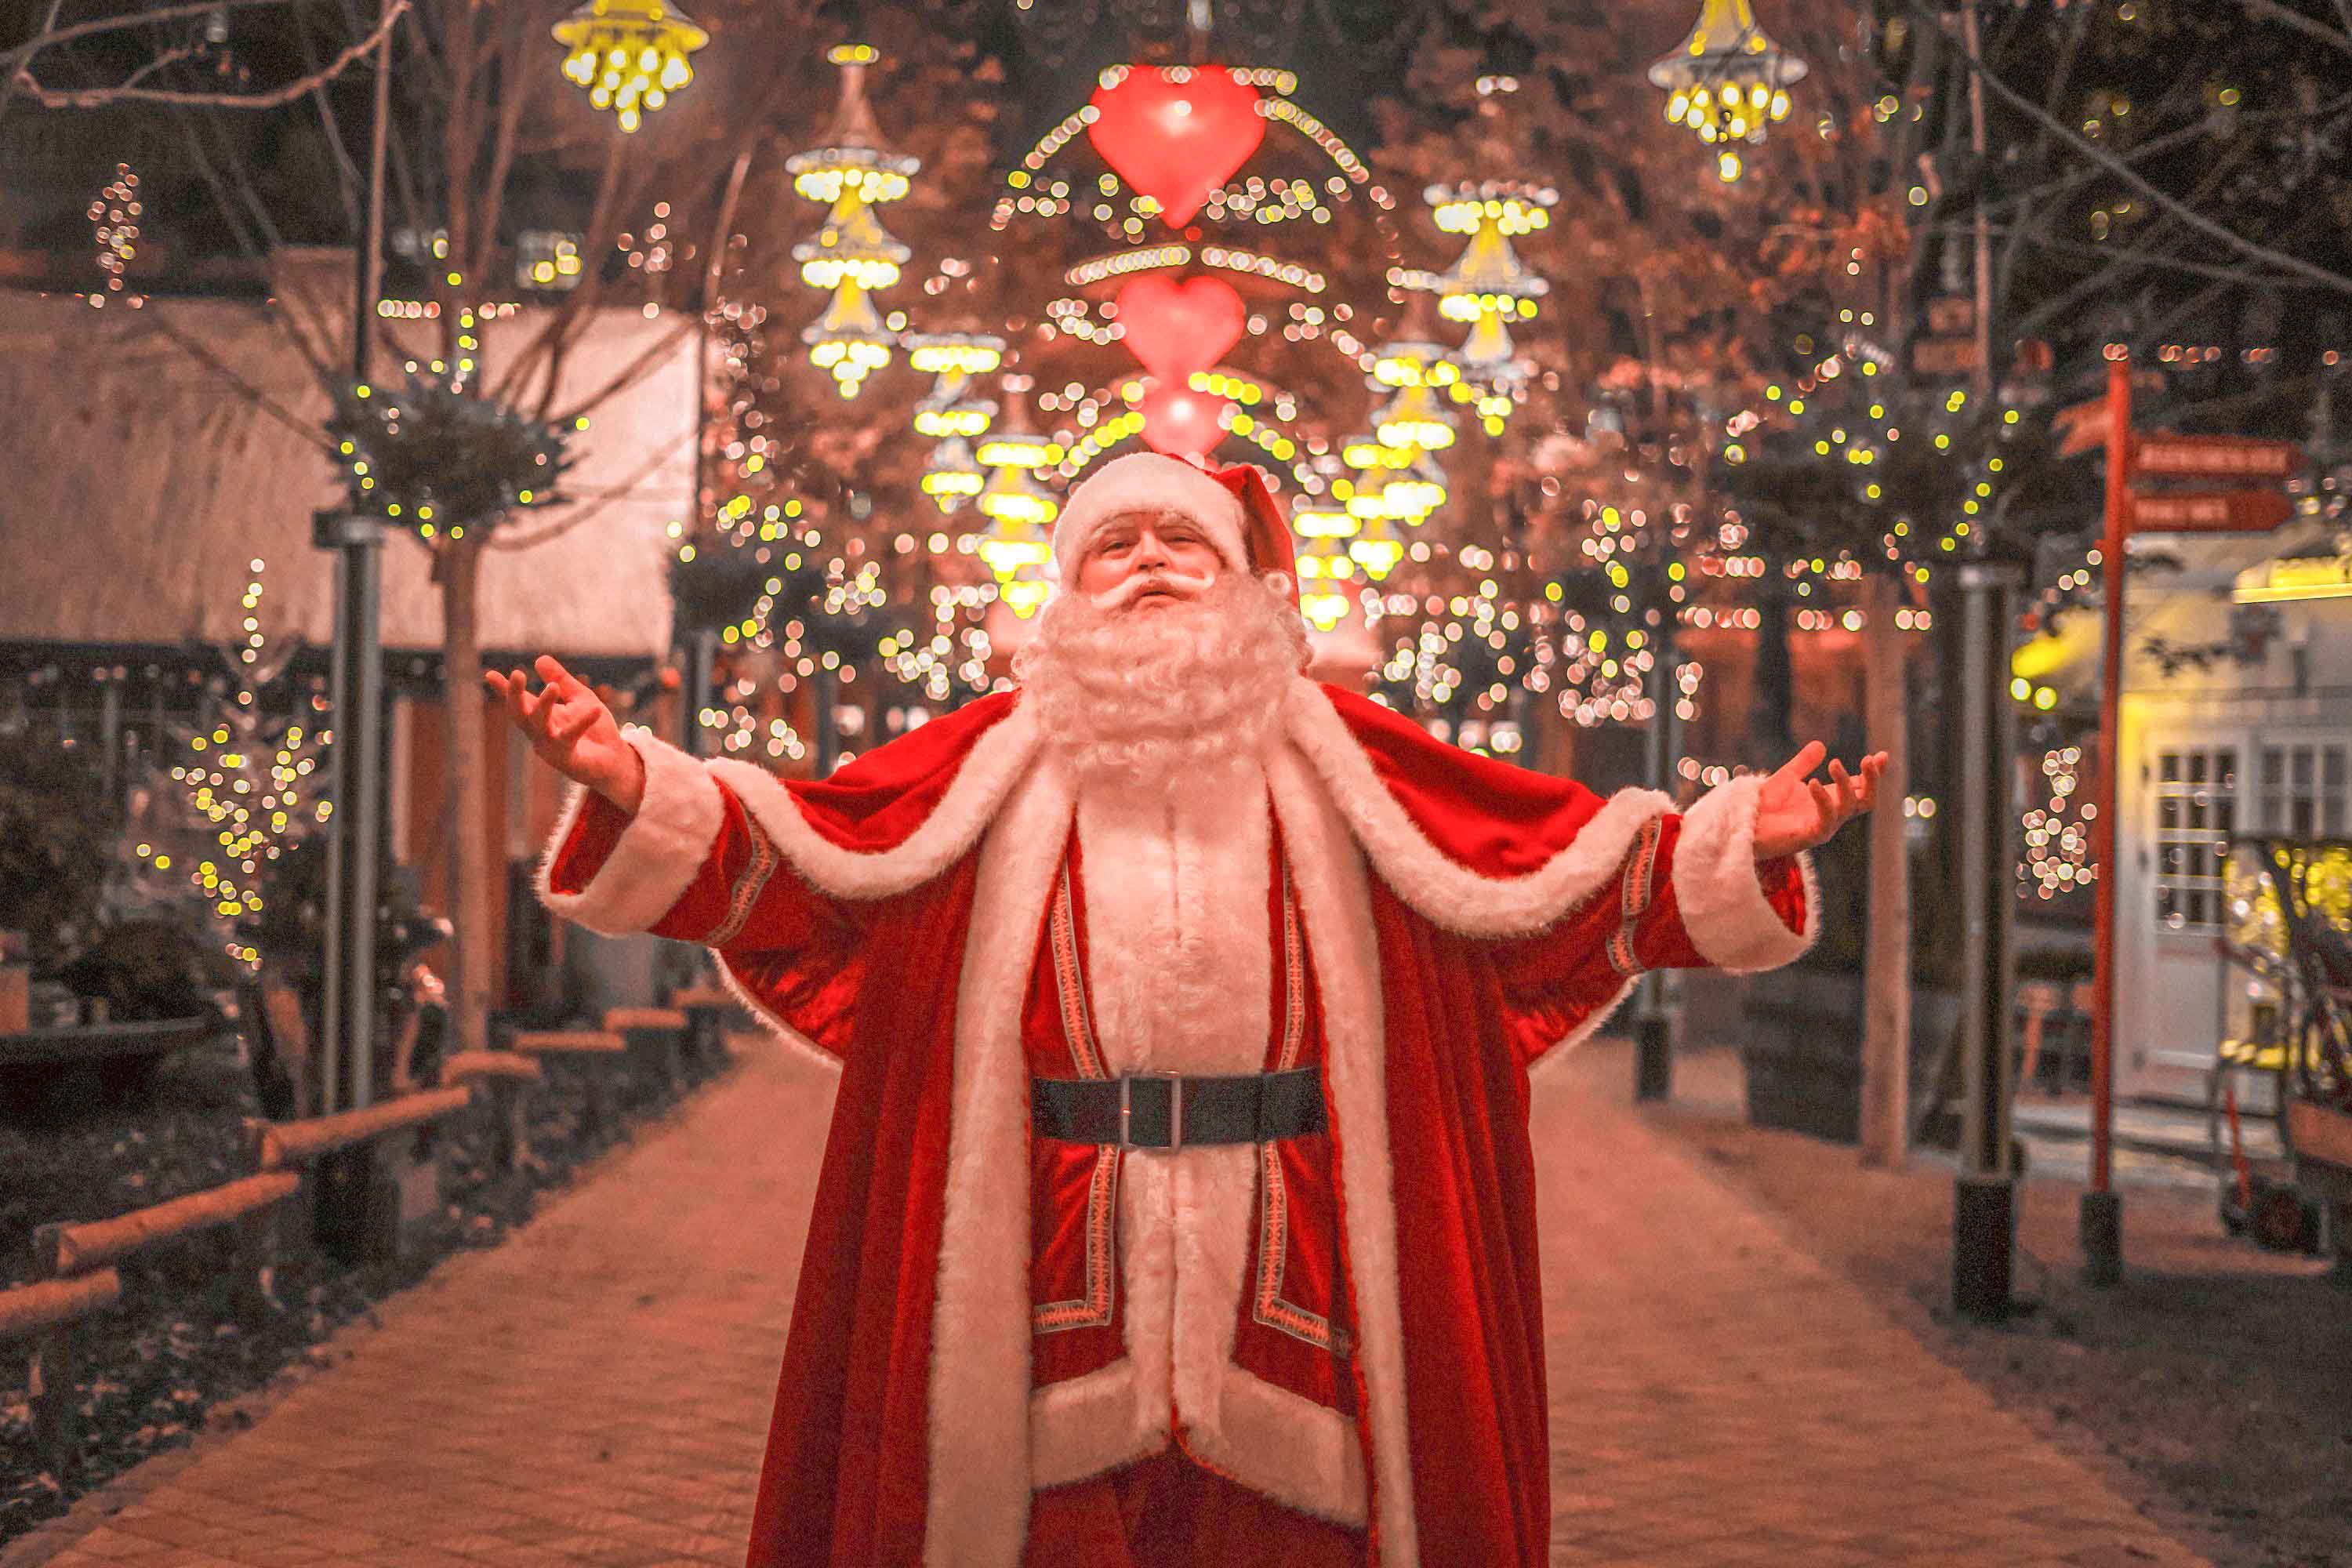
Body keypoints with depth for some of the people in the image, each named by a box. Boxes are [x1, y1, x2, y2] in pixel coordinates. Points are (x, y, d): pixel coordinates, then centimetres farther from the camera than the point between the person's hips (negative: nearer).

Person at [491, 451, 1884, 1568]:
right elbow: (800, 851, -2)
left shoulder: (1334, 755, 8)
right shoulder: (1001, 759, 7)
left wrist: (1741, 846, -8)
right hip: (1062, 1272, 0)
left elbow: (1552, 858, 4)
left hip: (1288, 1271, 1)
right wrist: (635, 788, -17)